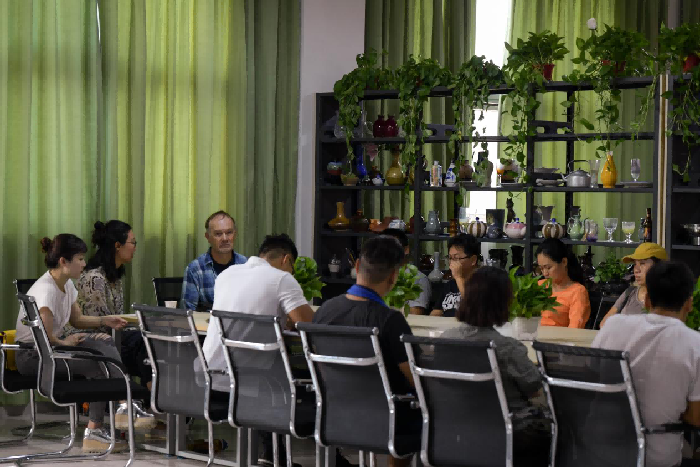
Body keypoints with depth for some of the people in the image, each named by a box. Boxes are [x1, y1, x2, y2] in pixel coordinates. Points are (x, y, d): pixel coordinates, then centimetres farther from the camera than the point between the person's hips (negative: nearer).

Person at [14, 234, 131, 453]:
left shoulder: (66, 284, 5)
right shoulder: (46, 290, -24)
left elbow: (77, 319, 20)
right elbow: (46, 338, -27)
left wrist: (104, 320, 5)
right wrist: (65, 342, -8)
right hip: (32, 355, -10)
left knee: (106, 344, 2)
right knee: (102, 362, -20)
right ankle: (93, 433, -16)